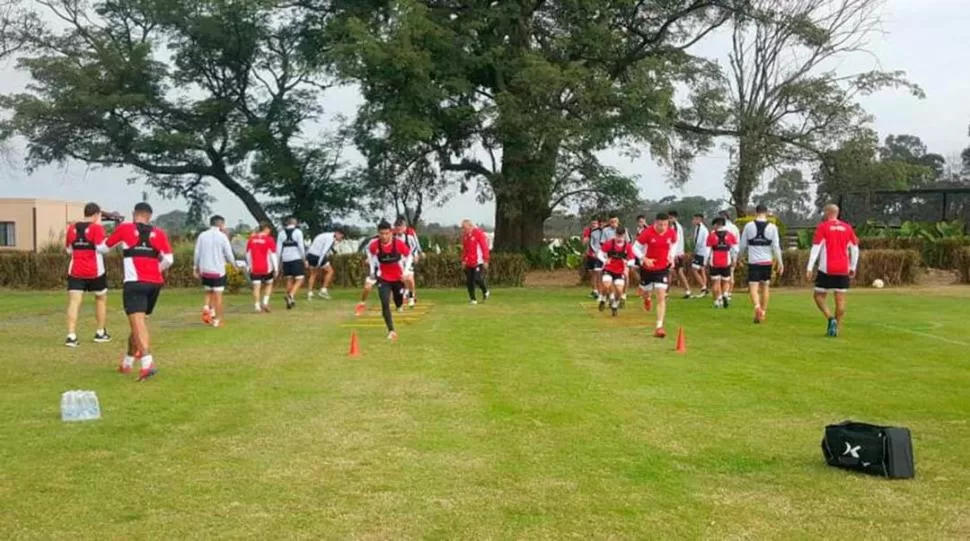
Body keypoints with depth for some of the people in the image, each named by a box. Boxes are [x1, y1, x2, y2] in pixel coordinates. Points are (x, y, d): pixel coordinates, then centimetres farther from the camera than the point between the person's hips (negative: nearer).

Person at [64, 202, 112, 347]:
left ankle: (71, 336, -17)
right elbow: (102, 248, -16)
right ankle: (100, 333, 25)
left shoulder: (72, 228, 7)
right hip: (95, 271, -3)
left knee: (74, 302, -4)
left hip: (75, 271, 3)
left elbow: (68, 249, 16)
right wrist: (108, 240, 2)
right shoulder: (97, 227, -9)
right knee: (101, 298, 18)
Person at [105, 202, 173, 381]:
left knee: (138, 323, -12)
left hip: (135, 283, -4)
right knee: (139, 321, 20)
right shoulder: (159, 233, 8)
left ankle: (148, 363, -30)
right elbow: (169, 260, 0)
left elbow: (104, 247, 18)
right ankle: (127, 362, 32)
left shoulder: (124, 228, 4)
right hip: (155, 283, 4)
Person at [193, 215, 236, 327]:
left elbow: (197, 253, 4)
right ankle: (217, 320, 5)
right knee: (218, 295, 4)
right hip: (218, 270, -4)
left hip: (205, 270, 4)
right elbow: (229, 255, -6)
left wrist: (196, 268, 16)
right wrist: (233, 263, 15)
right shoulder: (222, 236, -8)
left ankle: (206, 308, -2)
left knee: (209, 292, 22)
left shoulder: (202, 235, 2)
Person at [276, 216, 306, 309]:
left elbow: (279, 248, 4)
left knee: (289, 280, 16)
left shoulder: (282, 233, 7)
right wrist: (305, 260, 0)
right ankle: (291, 296, -24)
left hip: (285, 260, 4)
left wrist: (279, 262, 9)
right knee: (299, 280, -1)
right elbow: (301, 247, -8)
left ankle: (290, 300, 17)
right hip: (296, 259, -4)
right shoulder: (298, 232, -3)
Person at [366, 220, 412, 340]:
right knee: (385, 304, -17)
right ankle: (391, 331, -12)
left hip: (398, 278, 0)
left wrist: (405, 272, -11)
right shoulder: (374, 245, -18)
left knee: (399, 304, 16)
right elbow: (369, 251, 6)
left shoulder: (399, 244, -22)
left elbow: (408, 255, -5)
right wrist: (373, 269, 3)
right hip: (383, 279, 0)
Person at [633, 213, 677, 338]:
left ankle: (659, 326, -10)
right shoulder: (647, 233, -21)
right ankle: (647, 299, 60)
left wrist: (671, 256, -4)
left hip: (663, 268, 1)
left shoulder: (671, 233, -11)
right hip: (647, 268, 0)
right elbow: (636, 248, -12)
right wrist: (644, 259, -27)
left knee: (661, 297, -11)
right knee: (645, 291, 19)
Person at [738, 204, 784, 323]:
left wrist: (738, 257, 20)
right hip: (767, 261, 2)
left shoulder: (749, 226, -3)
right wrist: (780, 262, 4)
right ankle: (763, 312, 25)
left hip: (753, 261, -2)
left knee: (753, 287, -2)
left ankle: (757, 307, -29)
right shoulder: (772, 227, -2)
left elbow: (742, 245, 4)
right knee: (765, 286, 16)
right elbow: (776, 246, -3)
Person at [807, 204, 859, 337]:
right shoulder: (847, 228, 9)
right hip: (843, 270, 4)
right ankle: (836, 328, 5)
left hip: (826, 270, -4)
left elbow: (816, 248, -9)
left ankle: (831, 319, -14)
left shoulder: (823, 227, -3)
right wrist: (853, 267, 17)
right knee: (840, 299, 6)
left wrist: (810, 268, -9)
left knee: (819, 296, 7)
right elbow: (855, 249, 10)